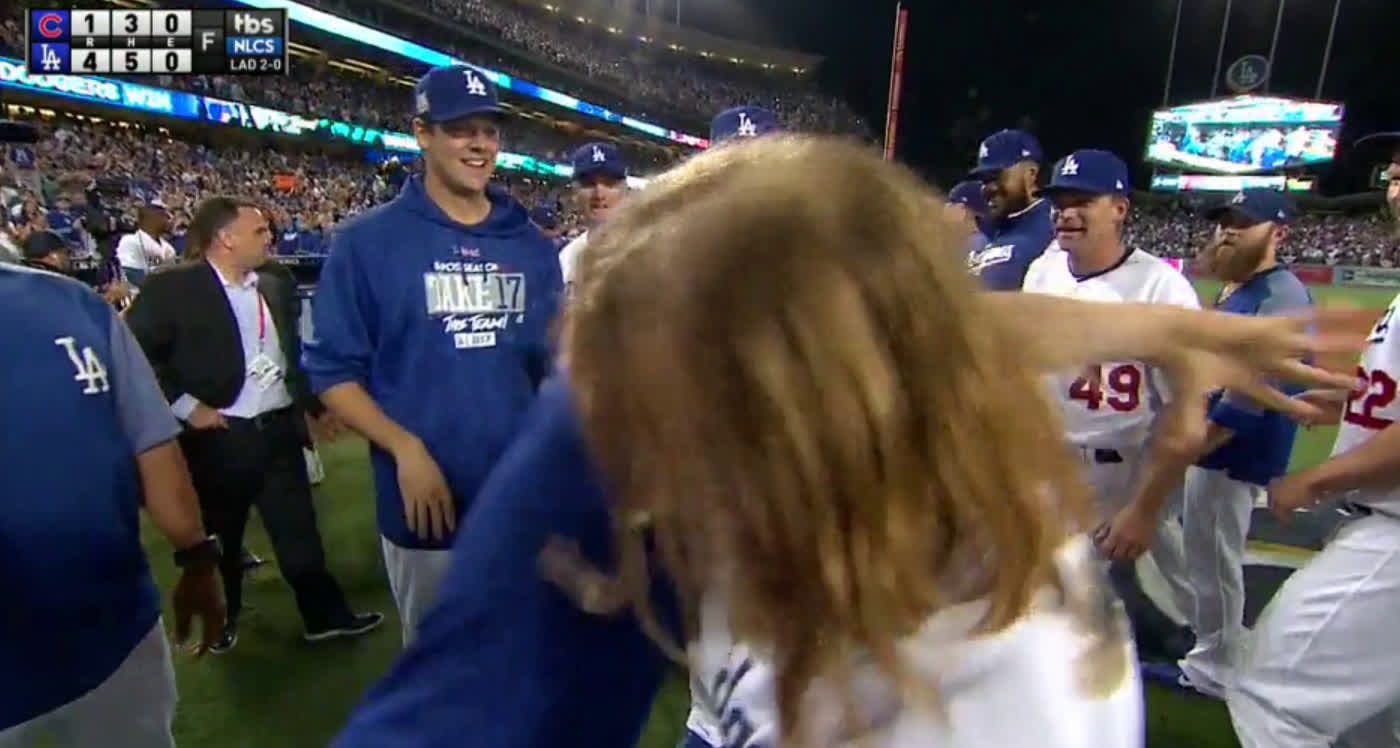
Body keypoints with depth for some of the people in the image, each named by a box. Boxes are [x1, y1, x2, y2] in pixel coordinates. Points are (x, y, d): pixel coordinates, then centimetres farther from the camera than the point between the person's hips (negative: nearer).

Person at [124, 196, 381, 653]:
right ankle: (219, 619, 37)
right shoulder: (170, 287, -10)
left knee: (299, 531, 12)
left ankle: (324, 613, 24)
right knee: (218, 538, 15)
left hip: (280, 429, 4)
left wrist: (316, 404, 14)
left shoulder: (276, 285, 8)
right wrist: (186, 407, -16)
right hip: (218, 437, -4)